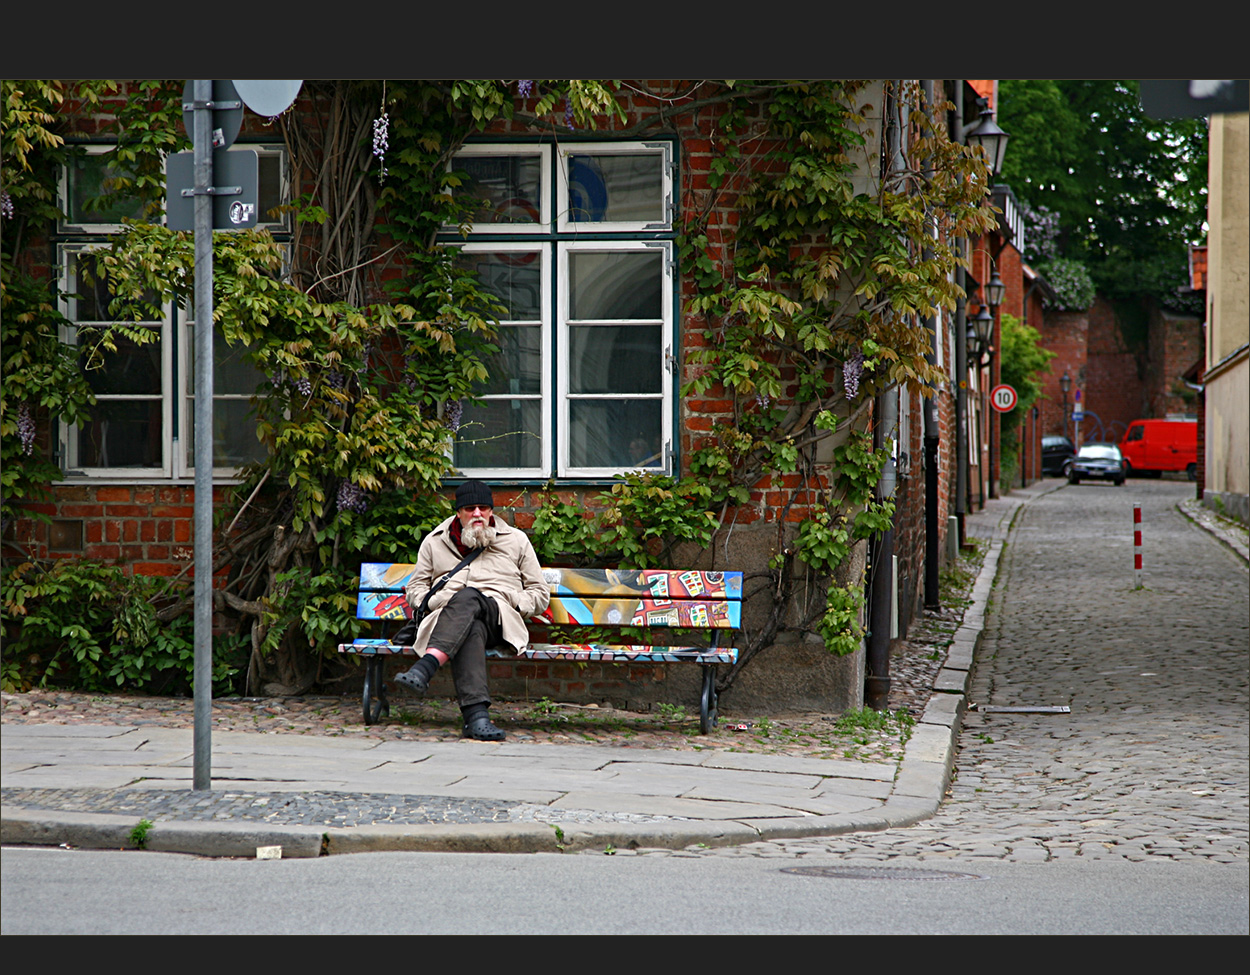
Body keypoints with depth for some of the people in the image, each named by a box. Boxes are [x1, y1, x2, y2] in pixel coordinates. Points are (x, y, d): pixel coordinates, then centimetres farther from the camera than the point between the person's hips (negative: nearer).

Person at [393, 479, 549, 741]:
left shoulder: (516, 540, 23)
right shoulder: (434, 542, 26)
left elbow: (539, 594, 22)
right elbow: (415, 589, 27)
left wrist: (512, 604, 0)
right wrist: (434, 602, 3)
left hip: (499, 620, 0)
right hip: (446, 618, 0)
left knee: (468, 597, -39)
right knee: (471, 630, -42)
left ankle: (423, 669, -60)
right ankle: (476, 714, -63)